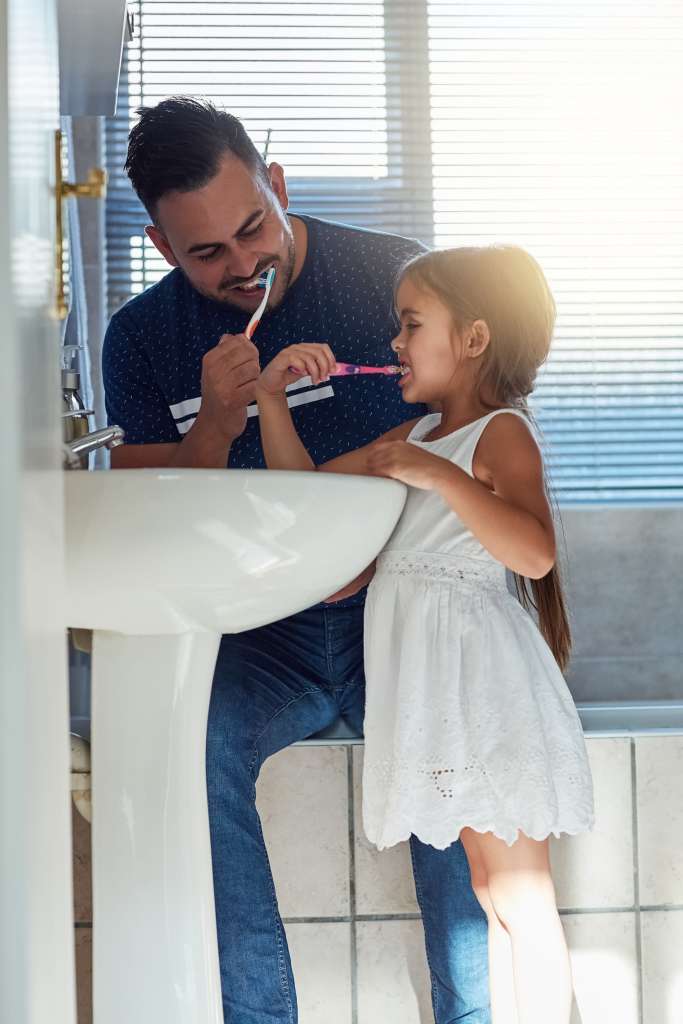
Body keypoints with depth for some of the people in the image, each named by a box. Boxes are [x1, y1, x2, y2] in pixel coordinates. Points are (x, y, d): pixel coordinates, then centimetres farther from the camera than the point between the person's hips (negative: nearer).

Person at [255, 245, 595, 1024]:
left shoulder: (501, 433, -10)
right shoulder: (417, 435, 16)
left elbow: (536, 552, -28)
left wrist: (441, 476, -30)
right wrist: (272, 397, 10)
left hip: (483, 688, -9)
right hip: (442, 694, 9)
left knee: (521, 899, -4)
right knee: (491, 893, 15)